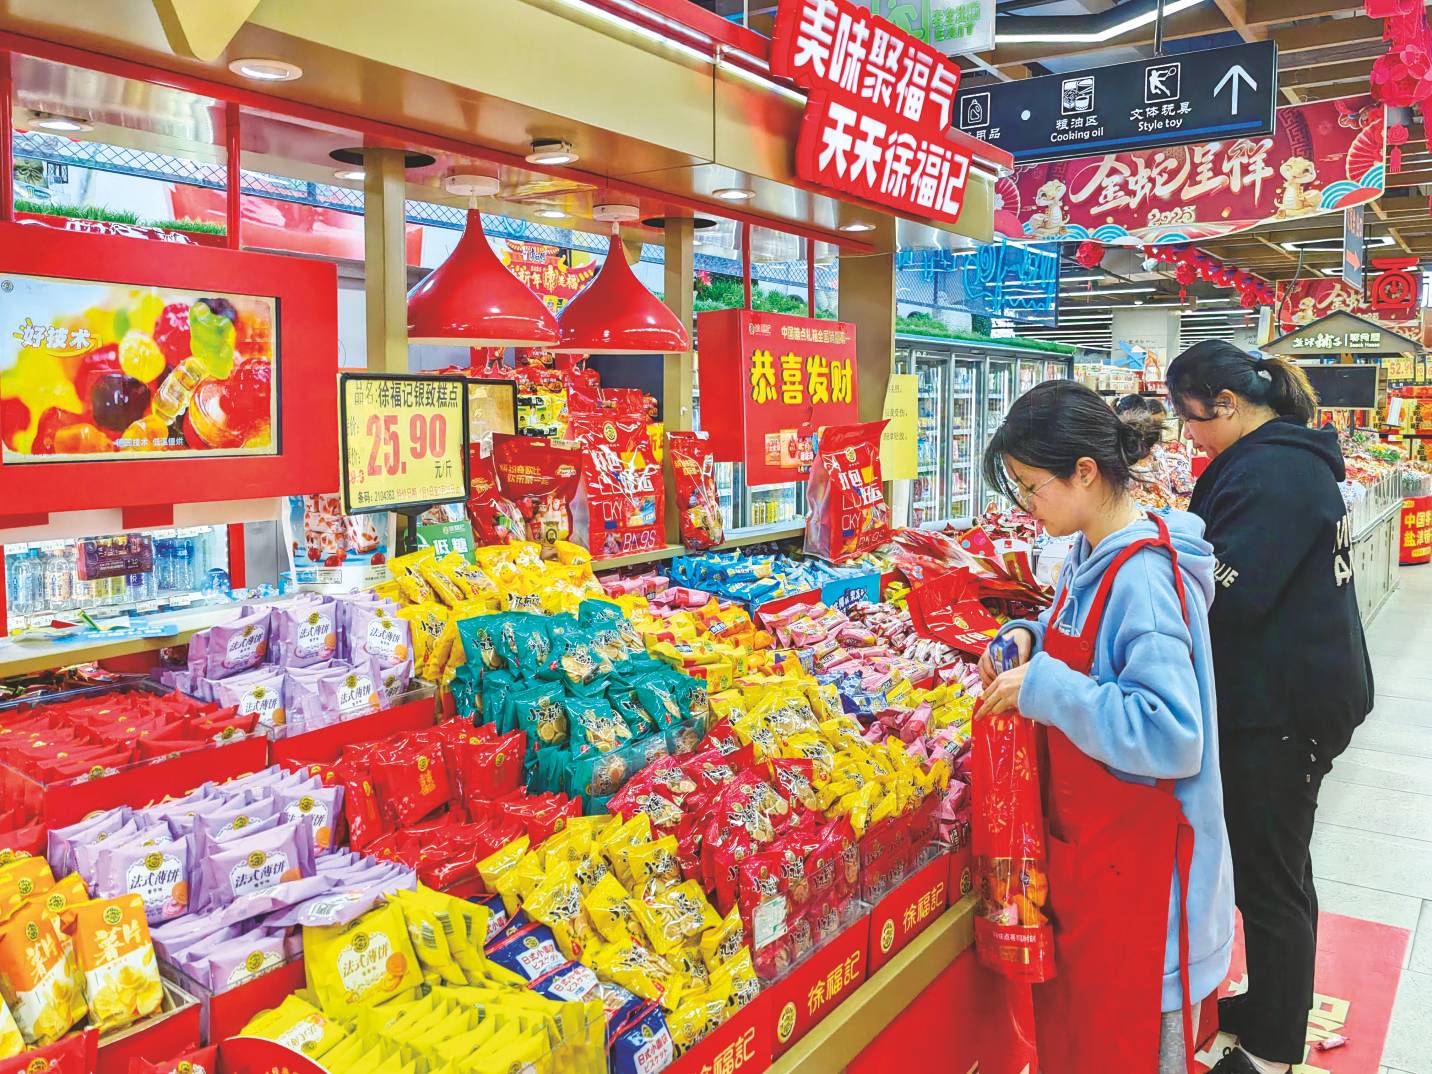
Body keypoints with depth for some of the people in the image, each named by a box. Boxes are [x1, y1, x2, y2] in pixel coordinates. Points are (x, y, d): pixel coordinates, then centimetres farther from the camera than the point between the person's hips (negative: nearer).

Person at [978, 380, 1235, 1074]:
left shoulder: (1143, 576, -25)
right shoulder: (1091, 555, 3)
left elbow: (1170, 735, -31)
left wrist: (1043, 686, -26)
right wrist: (1027, 638, 0)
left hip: (1137, 861, -8)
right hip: (1082, 837, 8)